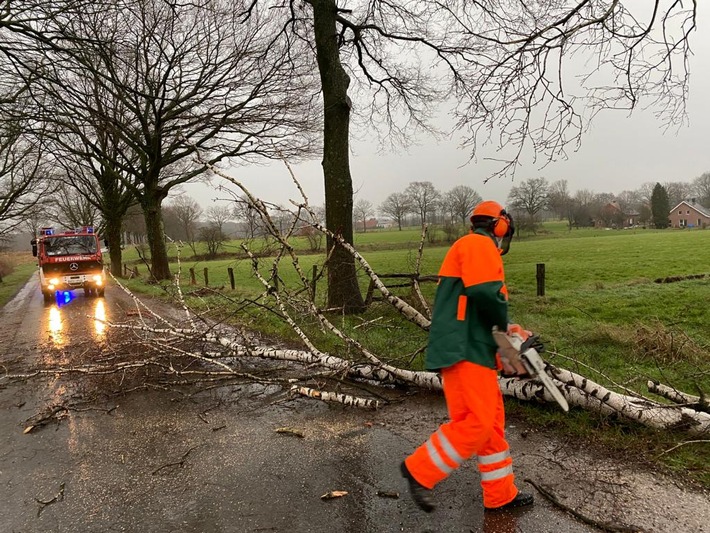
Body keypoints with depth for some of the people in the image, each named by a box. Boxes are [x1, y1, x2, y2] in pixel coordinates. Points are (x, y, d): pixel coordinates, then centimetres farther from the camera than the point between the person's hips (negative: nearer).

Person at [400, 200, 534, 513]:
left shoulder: (475, 249, 26)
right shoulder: (478, 244, -6)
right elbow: (485, 291, -23)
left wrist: (503, 331, 12)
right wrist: (504, 324, -6)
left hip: (473, 350, 11)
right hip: (463, 350, -11)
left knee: (492, 423, 14)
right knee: (475, 422, -11)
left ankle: (500, 495, 23)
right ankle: (420, 470, 1)